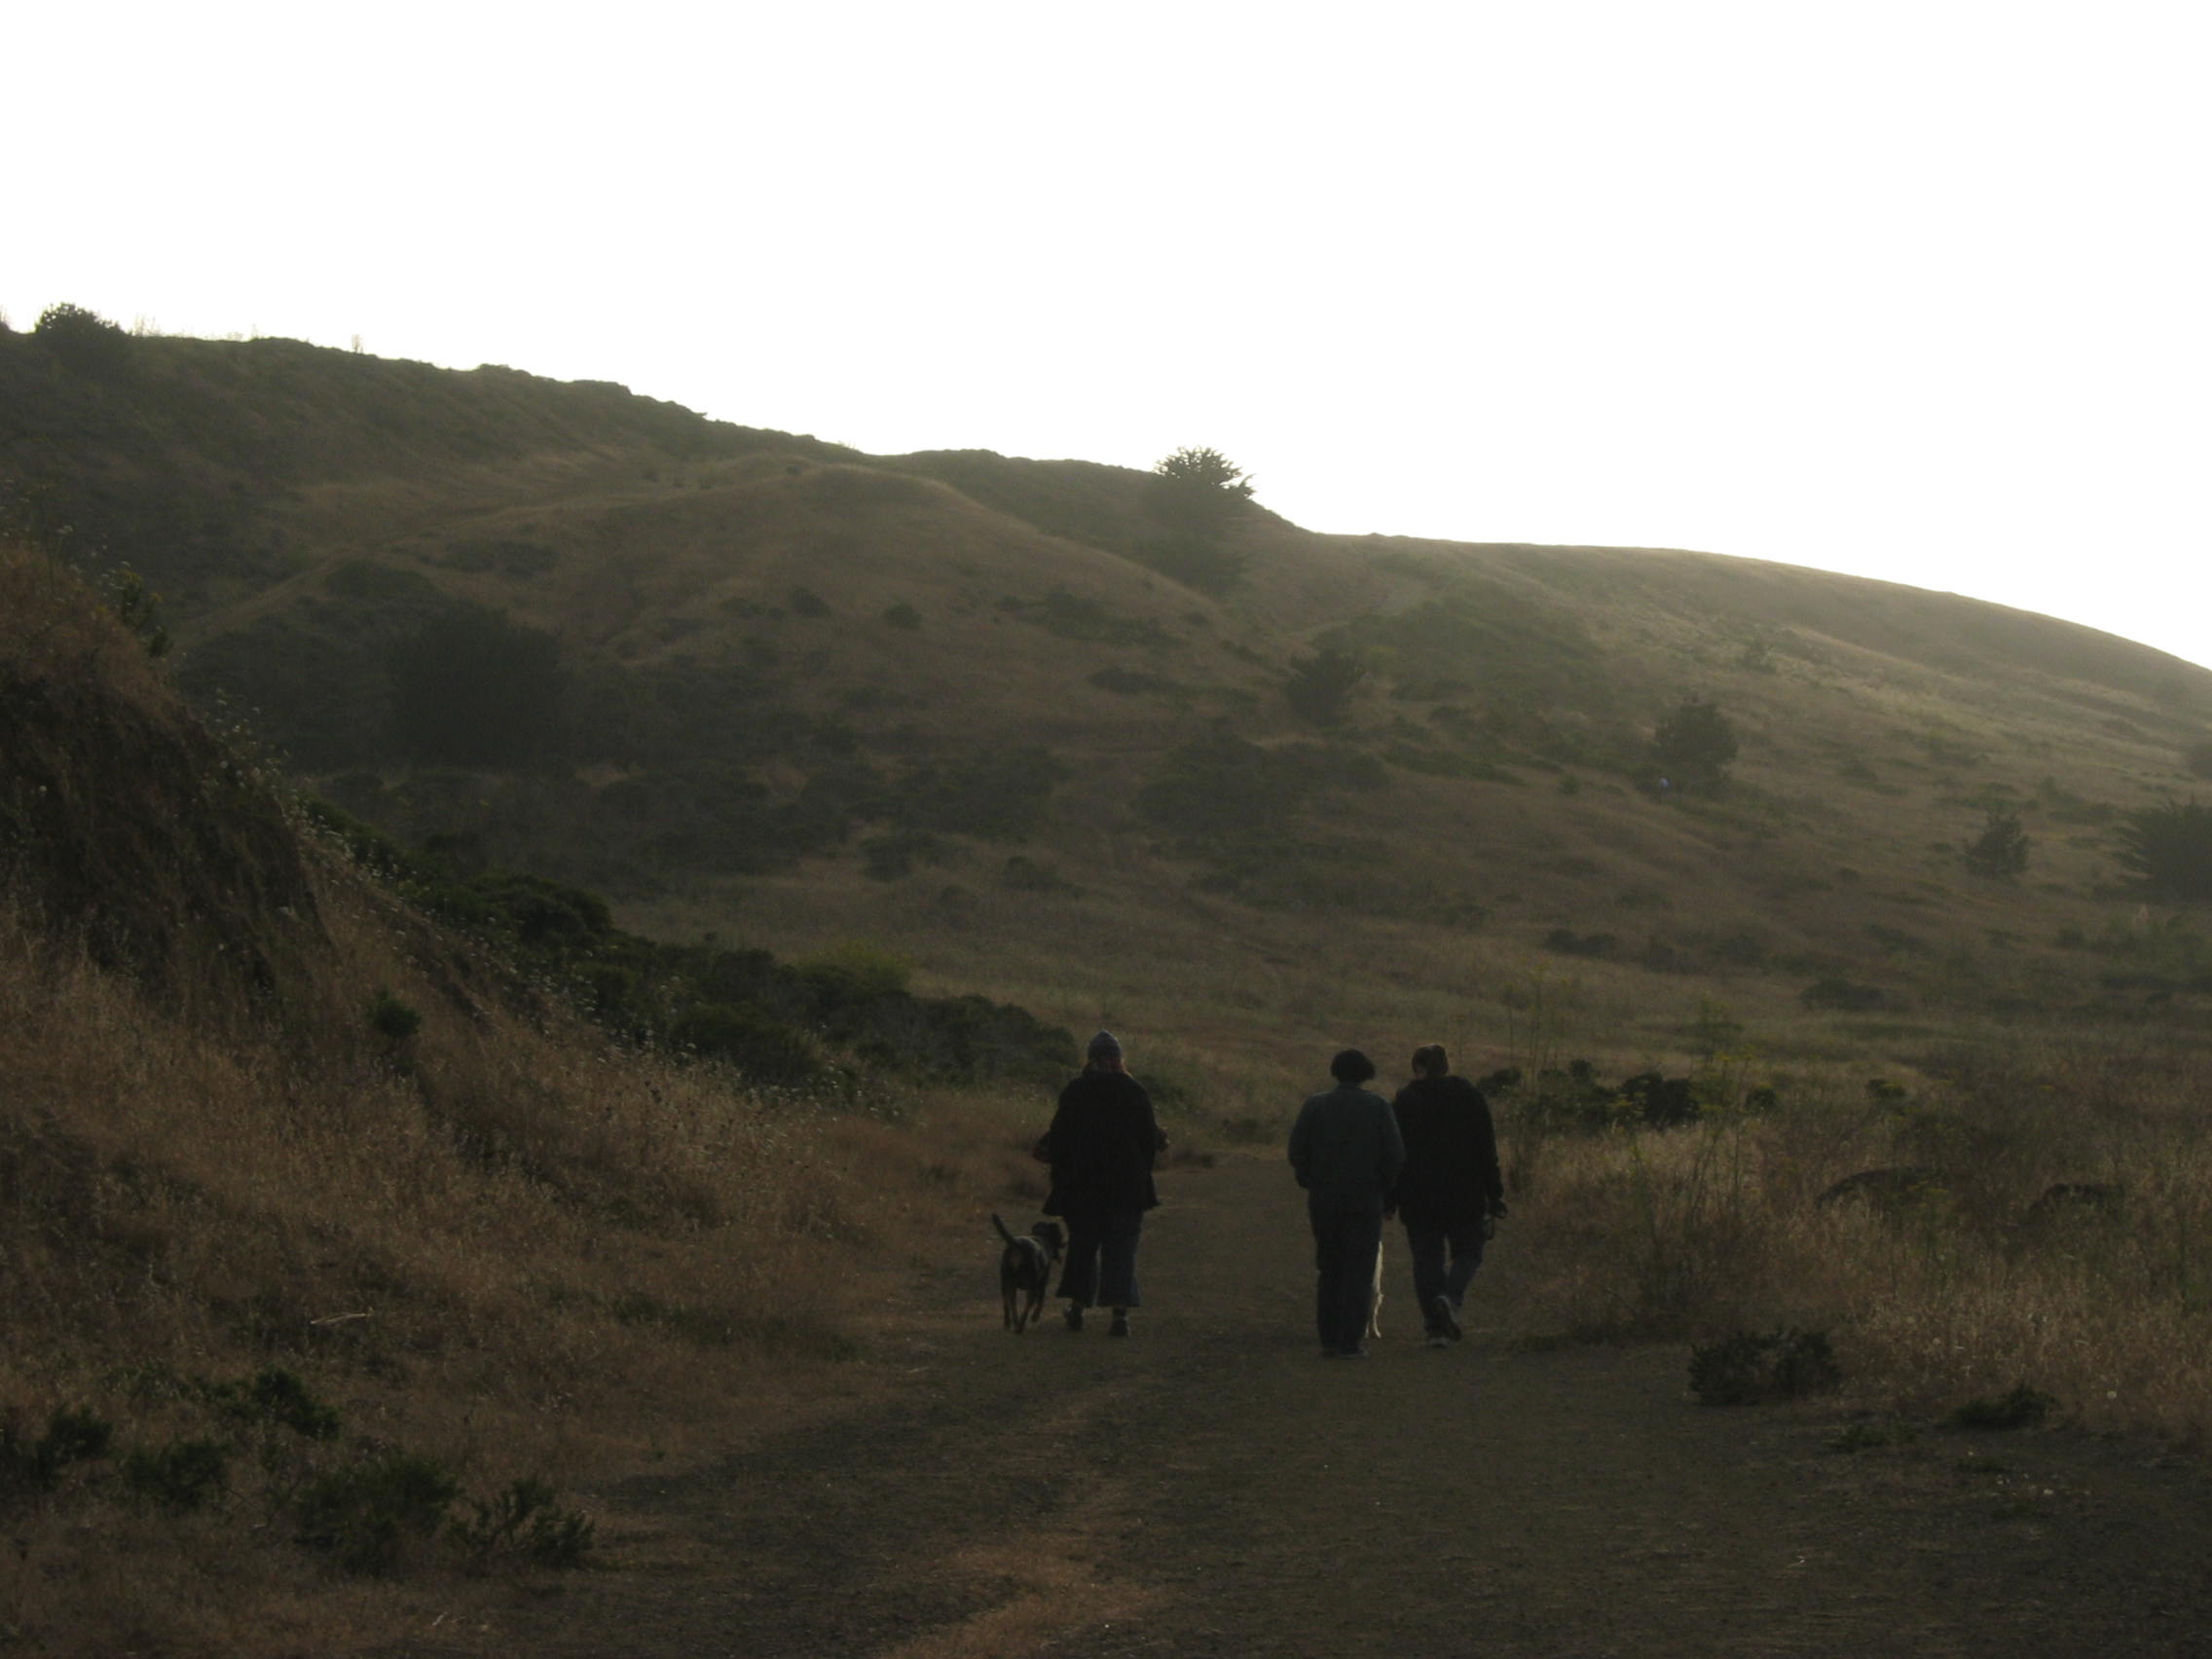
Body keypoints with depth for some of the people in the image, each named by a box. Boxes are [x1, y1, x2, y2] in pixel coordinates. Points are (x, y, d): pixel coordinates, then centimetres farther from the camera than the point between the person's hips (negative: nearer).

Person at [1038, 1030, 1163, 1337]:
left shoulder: (1074, 1092, -3)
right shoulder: (1135, 1091, -1)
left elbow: (1059, 1138, -1)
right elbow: (1150, 1138, 3)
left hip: (1083, 1184, 0)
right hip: (1127, 1183, 0)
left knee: (1082, 1242, 16)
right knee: (1121, 1247, 2)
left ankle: (1078, 1307, 19)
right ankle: (1120, 1312, -9)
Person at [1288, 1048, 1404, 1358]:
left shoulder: (1314, 1105, 2)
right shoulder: (1378, 1107, -1)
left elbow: (1297, 1150, -3)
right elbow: (1395, 1154, -7)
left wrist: (1311, 1185, 9)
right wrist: (1383, 1190, 5)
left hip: (1324, 1201, 2)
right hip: (1365, 1200, -2)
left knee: (1328, 1270, 12)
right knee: (1359, 1272, 1)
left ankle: (1329, 1340, 7)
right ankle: (1350, 1343, -5)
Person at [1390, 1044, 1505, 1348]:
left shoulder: (1404, 1101, 1)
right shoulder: (1470, 1097, 2)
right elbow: (1488, 1149, 1)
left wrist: (1390, 1198, 6)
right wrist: (1495, 1194, 5)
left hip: (1418, 1197, 0)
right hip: (1465, 1195, 0)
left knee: (1427, 1259, 5)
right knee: (1467, 1253, 12)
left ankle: (1436, 1328, 0)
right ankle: (1451, 1298, -15)